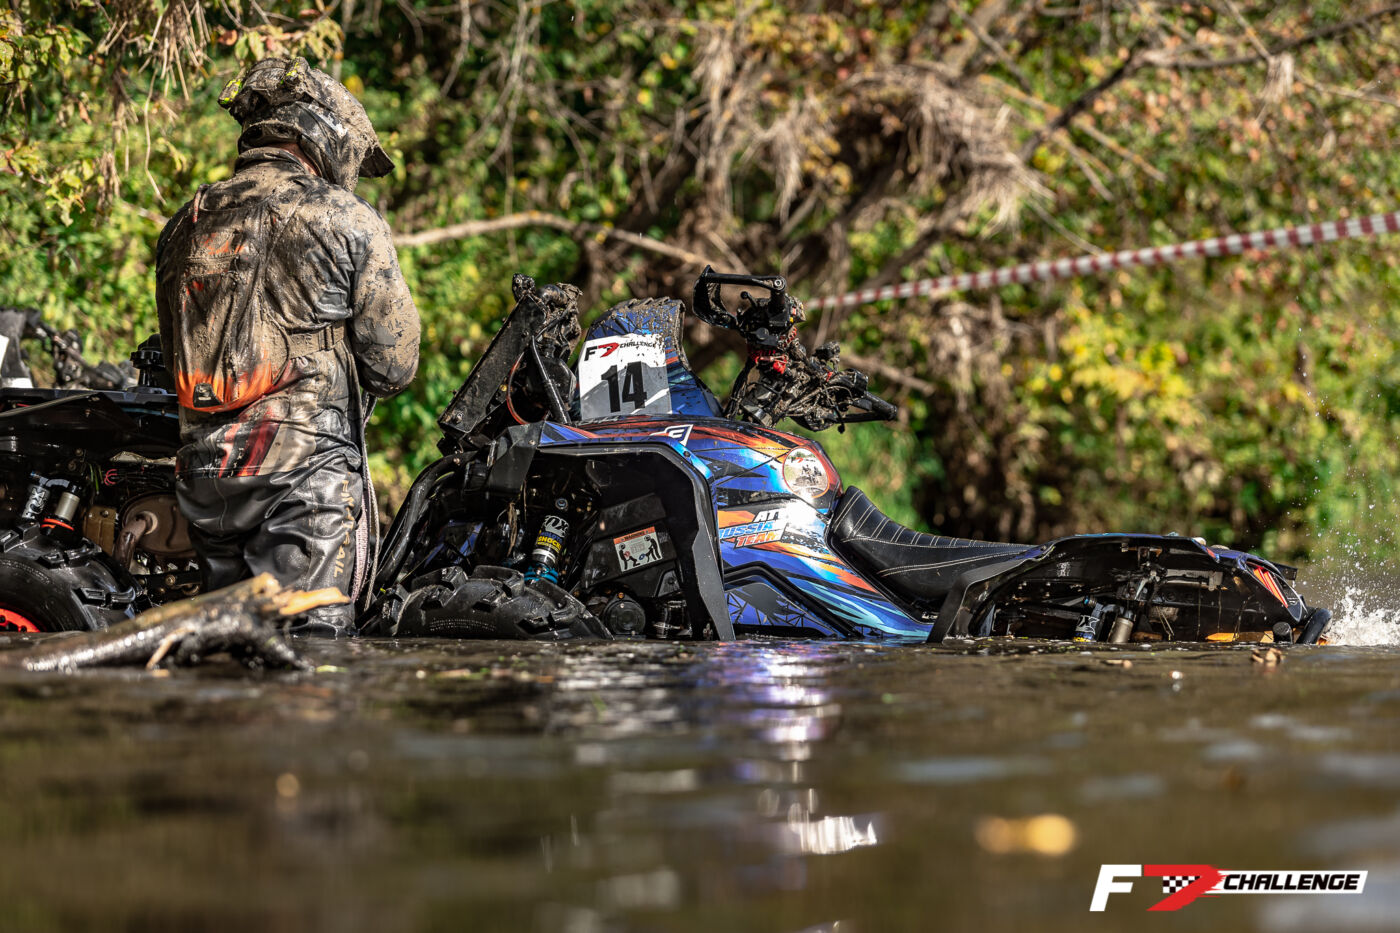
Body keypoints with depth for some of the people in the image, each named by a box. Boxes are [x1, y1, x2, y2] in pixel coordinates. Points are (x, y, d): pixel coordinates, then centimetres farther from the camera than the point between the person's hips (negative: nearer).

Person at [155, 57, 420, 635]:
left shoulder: (183, 226, 14)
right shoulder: (346, 221, -3)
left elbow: (176, 355, 17)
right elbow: (394, 362, -3)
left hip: (202, 469, 6)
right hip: (305, 464, -5)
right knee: (306, 644, -7)